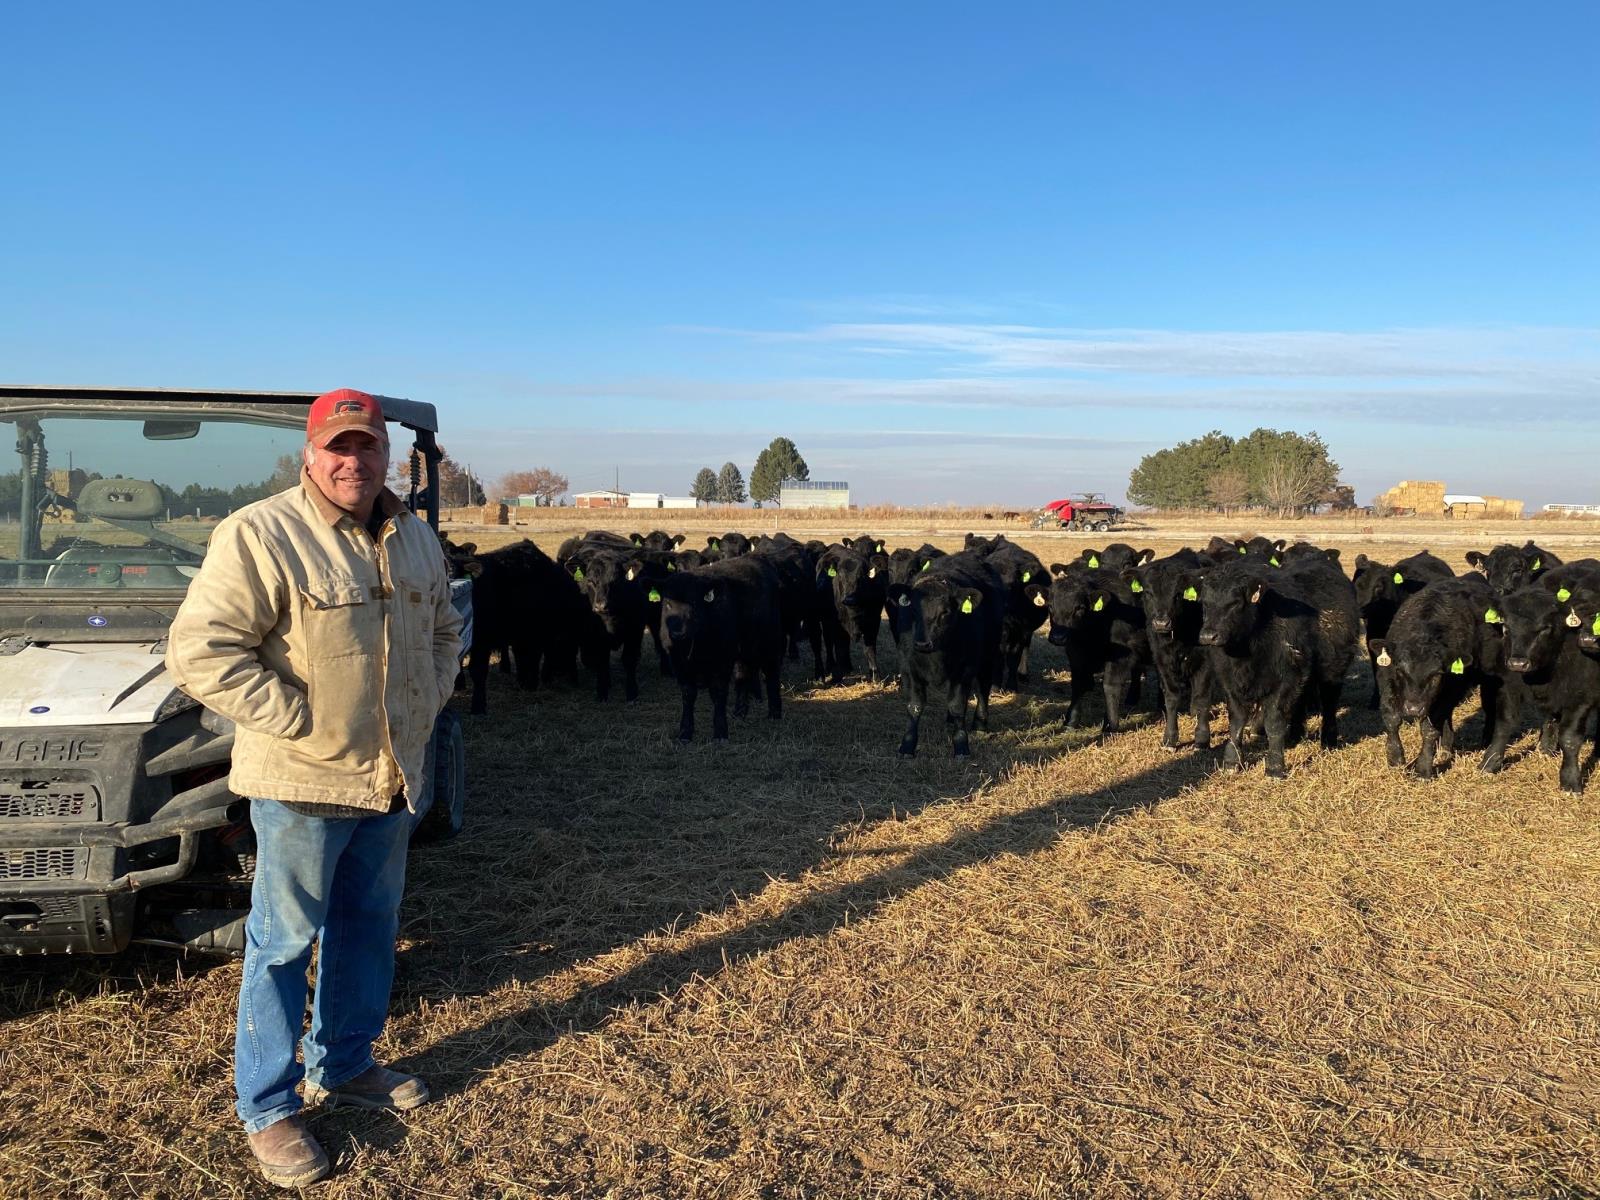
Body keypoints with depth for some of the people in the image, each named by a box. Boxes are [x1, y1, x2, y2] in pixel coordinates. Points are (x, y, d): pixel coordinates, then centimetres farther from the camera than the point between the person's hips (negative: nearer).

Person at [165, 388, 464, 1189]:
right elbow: (198, 651, -20)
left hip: (394, 777, 7)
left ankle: (343, 1066, 39)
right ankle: (267, 1110, 23)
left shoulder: (415, 539, 6)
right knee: (284, 943, 6)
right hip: (302, 783, -6)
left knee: (369, 928, 19)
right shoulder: (259, 536, -16)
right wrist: (296, 718, -20)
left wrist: (430, 700, 6)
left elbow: (444, 630, 21)